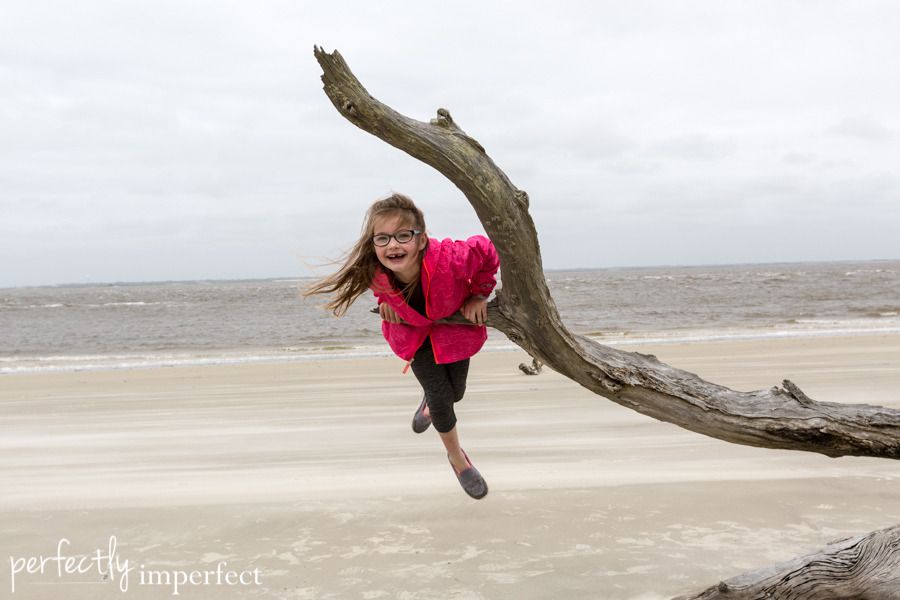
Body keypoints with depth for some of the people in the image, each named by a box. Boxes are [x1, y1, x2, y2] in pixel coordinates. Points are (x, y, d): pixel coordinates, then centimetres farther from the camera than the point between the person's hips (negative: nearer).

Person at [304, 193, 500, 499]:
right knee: (440, 396, -3)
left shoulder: (449, 258, -45)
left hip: (455, 326, 0)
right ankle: (458, 459, 26)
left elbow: (488, 252, -24)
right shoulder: (373, 272, -34)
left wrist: (478, 295, -16)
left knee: (455, 393, 14)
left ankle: (430, 402, 55)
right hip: (411, 330, 1)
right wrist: (386, 300, -17)